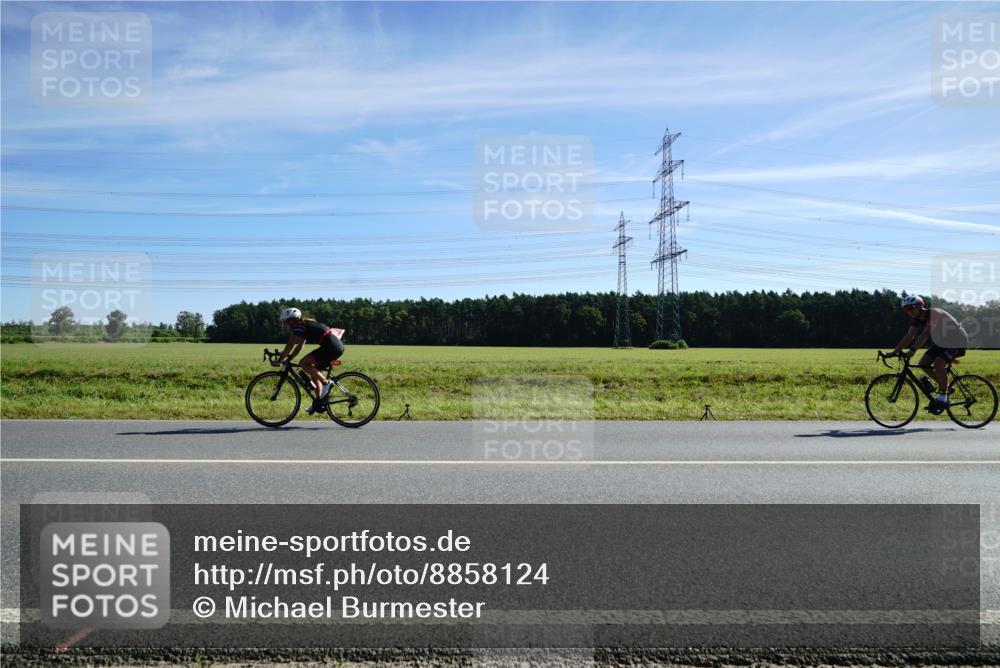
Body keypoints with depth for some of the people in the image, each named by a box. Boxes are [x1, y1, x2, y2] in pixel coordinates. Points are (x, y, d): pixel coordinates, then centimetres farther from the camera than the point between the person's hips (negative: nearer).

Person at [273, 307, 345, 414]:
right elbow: (299, 346, 30)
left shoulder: (299, 326, -3)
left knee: (303, 363, -8)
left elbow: (289, 346, -5)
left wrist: (279, 360, 2)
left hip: (331, 346, -10)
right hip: (338, 345, 10)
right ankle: (318, 403, 17)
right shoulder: (304, 326, 25)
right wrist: (287, 359, 28)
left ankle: (326, 383, -11)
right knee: (314, 372, 17)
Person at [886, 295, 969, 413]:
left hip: (957, 341, -9)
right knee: (923, 363, -4)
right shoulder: (916, 318, -2)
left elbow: (925, 334, -39)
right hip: (942, 342, 9)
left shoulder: (934, 313, -27)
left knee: (938, 364, -28)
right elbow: (909, 336, -9)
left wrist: (912, 350, -48)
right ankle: (945, 386, 13)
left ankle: (943, 396, -15)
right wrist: (895, 351, -19)